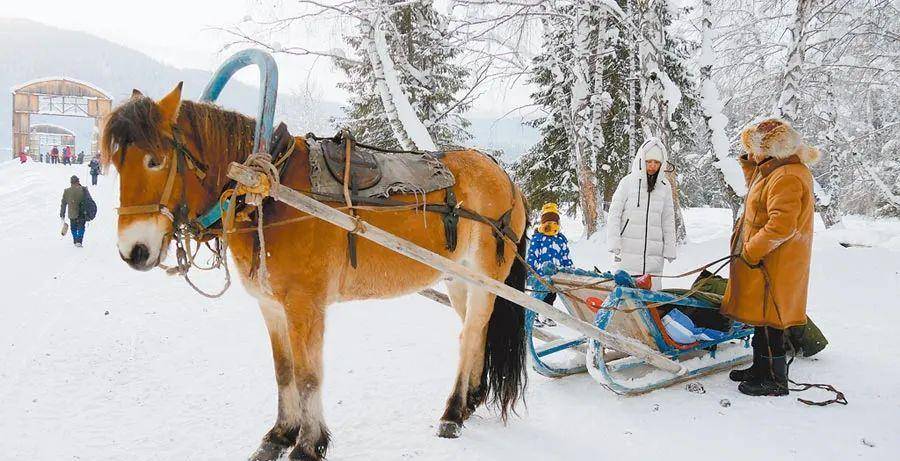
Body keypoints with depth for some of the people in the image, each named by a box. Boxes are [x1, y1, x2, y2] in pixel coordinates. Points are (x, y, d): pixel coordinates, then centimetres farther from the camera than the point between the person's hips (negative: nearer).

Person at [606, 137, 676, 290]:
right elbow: (614, 213, 0)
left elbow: (668, 220, 16)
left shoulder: (664, 186, 12)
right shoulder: (628, 182, 1)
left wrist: (669, 249, 10)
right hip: (628, 251, -3)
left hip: (654, 255, 3)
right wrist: (614, 243, -9)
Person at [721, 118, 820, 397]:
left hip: (773, 267, -10)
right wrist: (751, 166, 16)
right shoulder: (773, 171, 13)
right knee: (761, 320, 18)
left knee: (768, 323, -2)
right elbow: (756, 191, 32)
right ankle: (761, 369, 30)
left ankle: (775, 380, 8)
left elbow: (782, 225, -27)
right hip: (763, 262, 10)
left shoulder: (787, 177, -20)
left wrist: (750, 251, -20)